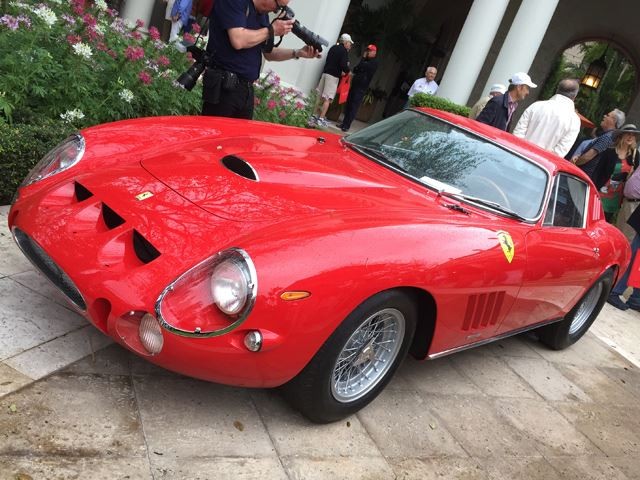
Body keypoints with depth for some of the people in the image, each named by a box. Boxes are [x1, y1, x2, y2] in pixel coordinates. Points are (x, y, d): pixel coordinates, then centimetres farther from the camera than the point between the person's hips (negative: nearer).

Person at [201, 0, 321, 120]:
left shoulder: (263, 15, 14)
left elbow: (269, 53, 21)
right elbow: (238, 40, -23)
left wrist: (298, 53, 8)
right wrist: (272, 30, -11)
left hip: (247, 89, 8)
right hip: (223, 86, -8)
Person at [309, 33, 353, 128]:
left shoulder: (333, 48, 16)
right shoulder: (344, 51, -6)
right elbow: (343, 65, -16)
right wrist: (347, 71, 5)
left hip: (325, 73, 7)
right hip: (333, 76, -7)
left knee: (320, 97, 8)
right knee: (327, 99, -6)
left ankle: (314, 116, 7)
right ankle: (321, 119, -8)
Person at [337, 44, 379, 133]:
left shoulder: (374, 63, -4)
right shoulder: (365, 61, 21)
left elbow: (362, 66, -17)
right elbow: (355, 70, 22)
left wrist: (363, 58, -1)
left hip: (361, 88, -8)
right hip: (354, 85, 8)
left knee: (353, 107, -9)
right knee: (348, 105, 7)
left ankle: (347, 125, -8)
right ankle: (344, 123, 14)